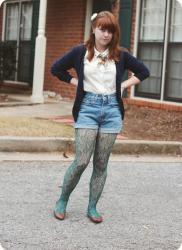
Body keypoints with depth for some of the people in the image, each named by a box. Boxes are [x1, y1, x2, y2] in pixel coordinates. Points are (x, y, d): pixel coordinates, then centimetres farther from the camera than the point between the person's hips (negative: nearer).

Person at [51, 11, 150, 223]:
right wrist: (76, 83, 3)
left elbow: (143, 72, 17)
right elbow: (56, 68, 11)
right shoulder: (80, 52, 1)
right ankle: (62, 201, 10)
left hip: (111, 110, 2)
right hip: (88, 108, -2)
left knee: (101, 164, 5)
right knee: (81, 161, -9)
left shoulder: (120, 55, 5)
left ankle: (92, 208, 15)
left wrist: (124, 85, 6)